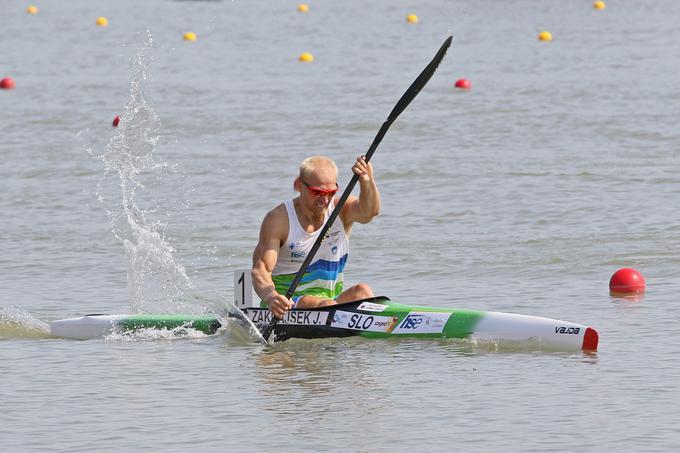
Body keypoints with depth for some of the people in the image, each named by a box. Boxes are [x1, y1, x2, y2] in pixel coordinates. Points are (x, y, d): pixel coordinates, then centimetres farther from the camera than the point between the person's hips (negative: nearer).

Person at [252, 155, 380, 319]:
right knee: (327, 306, -32)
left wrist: (367, 182, -45)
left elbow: (369, 211, -23)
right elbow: (260, 269, -17)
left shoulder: (341, 209, 1)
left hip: (331, 298, 3)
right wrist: (271, 297, -40)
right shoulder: (279, 218, -9)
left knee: (362, 291, -26)